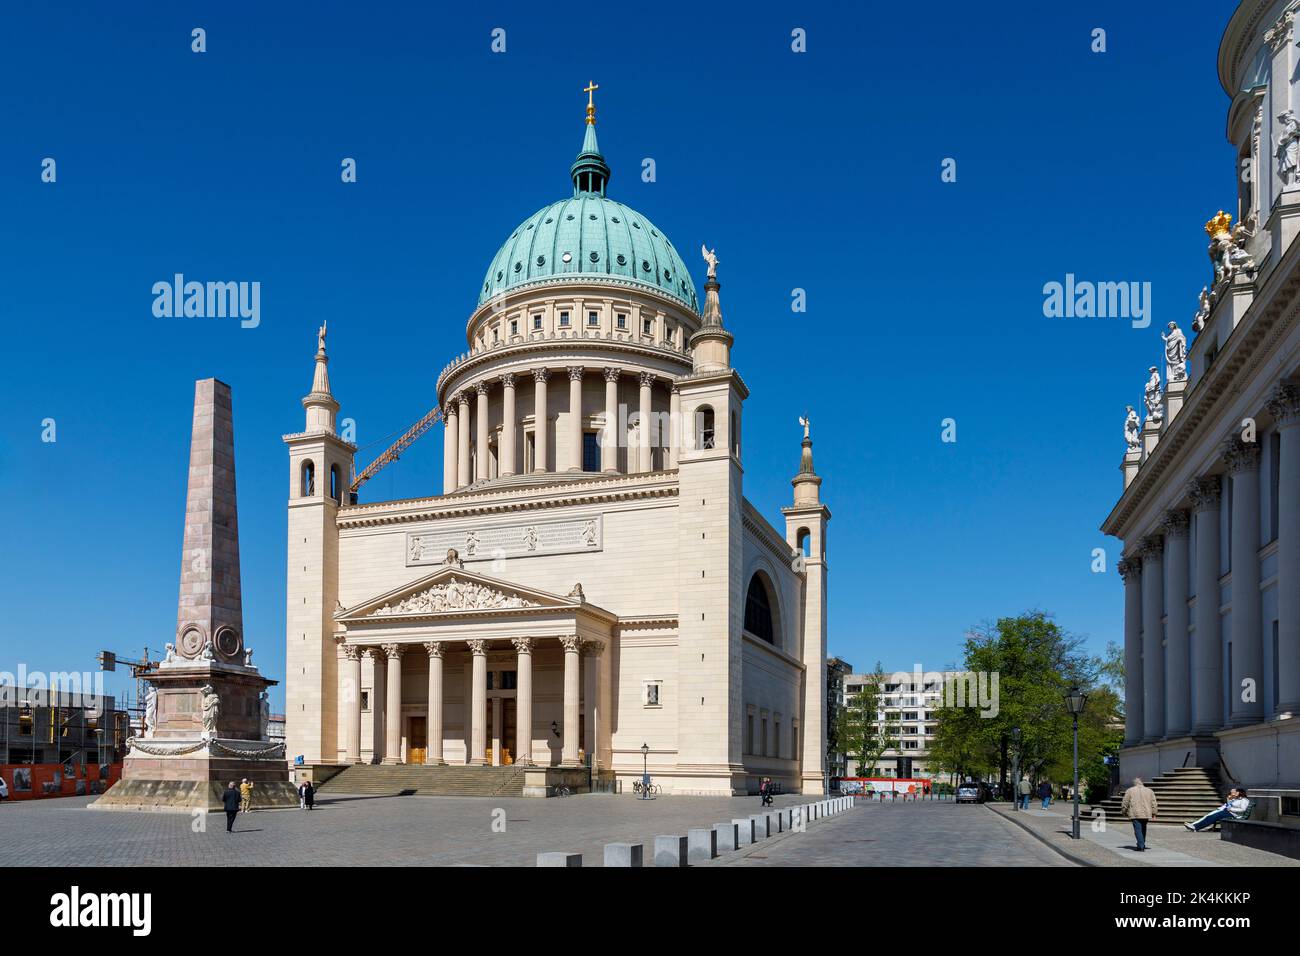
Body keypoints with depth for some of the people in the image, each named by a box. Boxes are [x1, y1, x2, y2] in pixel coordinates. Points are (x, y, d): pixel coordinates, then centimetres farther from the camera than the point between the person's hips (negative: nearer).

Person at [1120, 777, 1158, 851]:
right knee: (1143, 829, 18)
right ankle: (1142, 845, 25)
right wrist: (1153, 813, 12)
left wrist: (1124, 812, 17)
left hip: (1135, 814, -4)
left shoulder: (1130, 791, 4)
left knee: (1138, 830, -5)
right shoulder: (1149, 791, 11)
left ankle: (1141, 846, -15)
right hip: (1146, 814, 4)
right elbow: (1154, 804, 8)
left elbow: (1125, 803, 5)